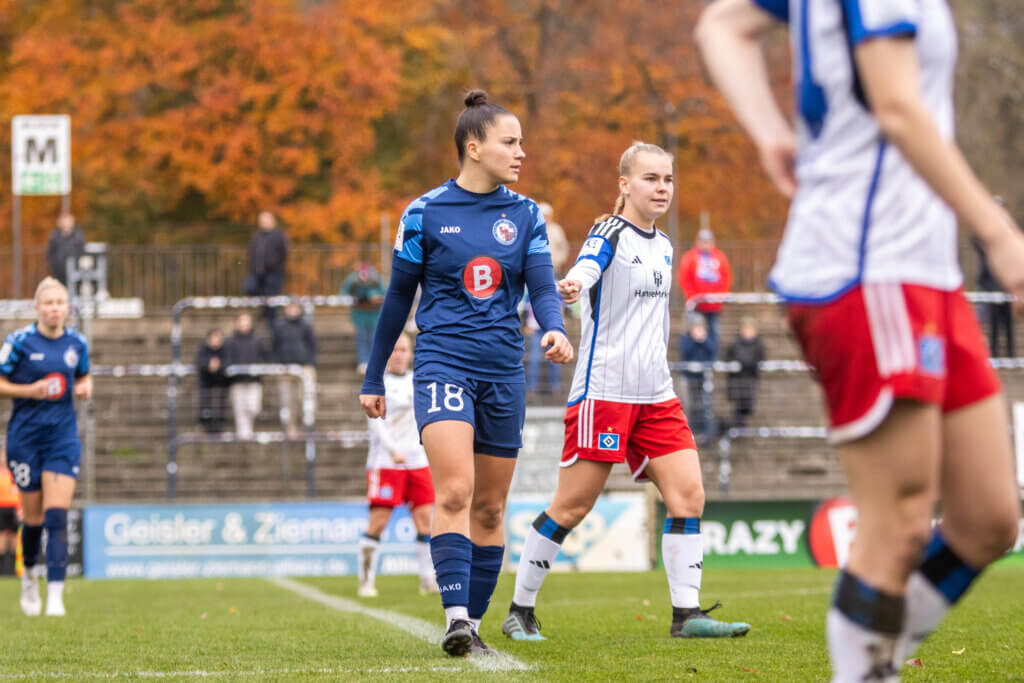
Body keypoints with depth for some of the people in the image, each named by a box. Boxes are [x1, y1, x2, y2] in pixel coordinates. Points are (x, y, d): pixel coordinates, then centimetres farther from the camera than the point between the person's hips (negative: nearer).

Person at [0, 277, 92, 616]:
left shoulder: (77, 343, 3)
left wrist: (85, 387, -2)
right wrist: (29, 390, -18)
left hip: (63, 437, 2)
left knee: (57, 515, -11)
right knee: (33, 517, 6)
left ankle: (55, 595, -13)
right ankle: (29, 574, 35)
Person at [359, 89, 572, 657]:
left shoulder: (525, 215, 8)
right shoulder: (425, 213, 0)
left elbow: (543, 289, 1)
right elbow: (398, 298, 7)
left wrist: (554, 330, -22)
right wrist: (373, 379, 10)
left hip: (503, 373, 4)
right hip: (443, 364, -4)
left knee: (490, 507, 7)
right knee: (454, 491, -21)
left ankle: (474, 624, 17)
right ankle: (455, 617, -25)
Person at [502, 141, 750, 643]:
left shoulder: (663, 245, 15)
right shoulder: (609, 235, -8)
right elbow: (586, 267, -31)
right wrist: (571, 286, -54)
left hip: (656, 395, 7)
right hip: (604, 390, -7)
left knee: (689, 494, -5)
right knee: (572, 507, -4)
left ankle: (686, 615, -3)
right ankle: (520, 611, 7)